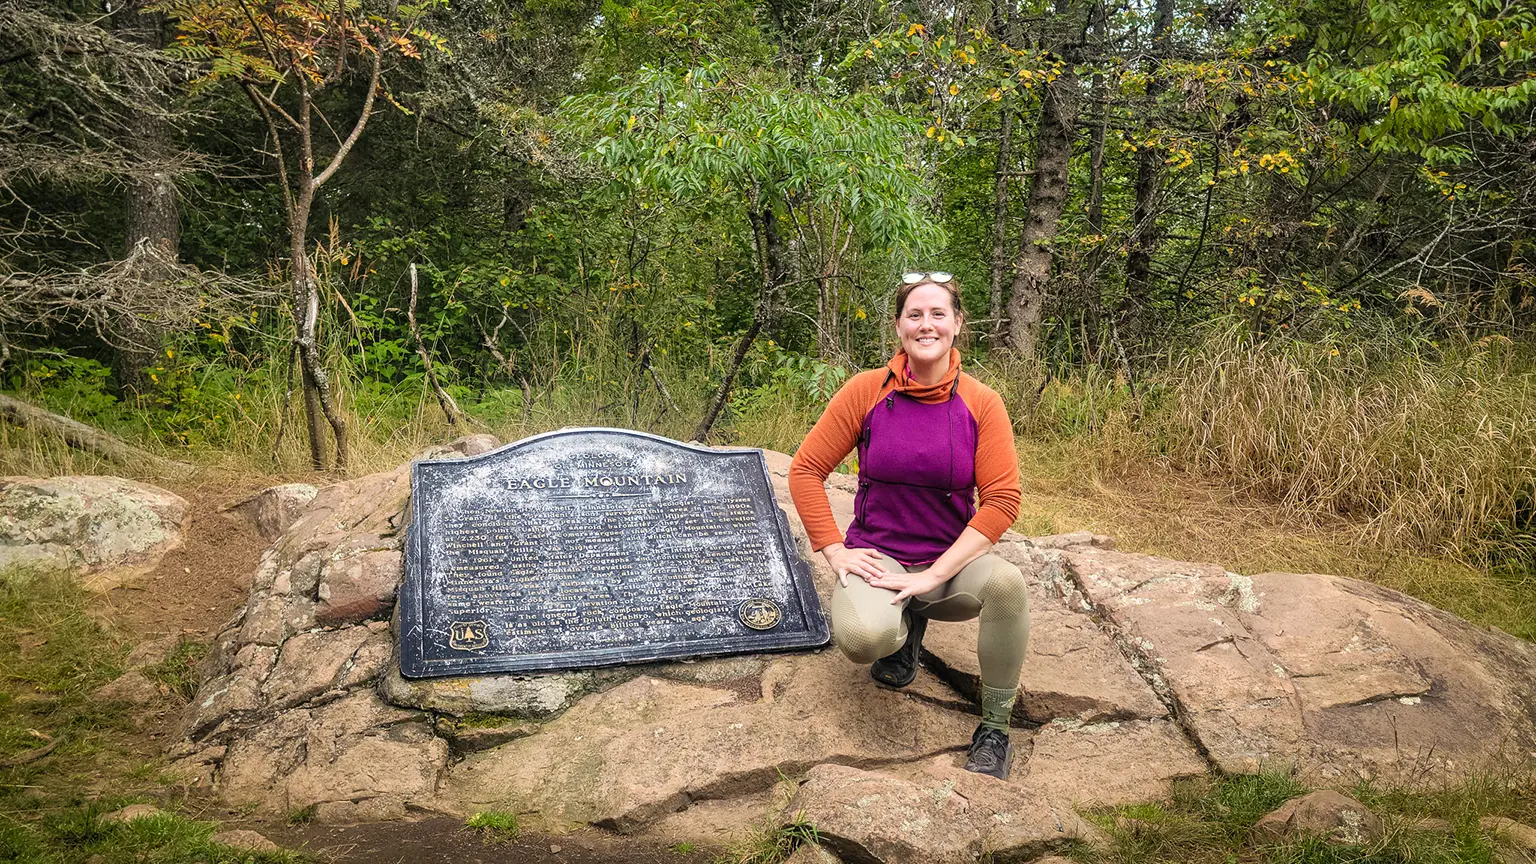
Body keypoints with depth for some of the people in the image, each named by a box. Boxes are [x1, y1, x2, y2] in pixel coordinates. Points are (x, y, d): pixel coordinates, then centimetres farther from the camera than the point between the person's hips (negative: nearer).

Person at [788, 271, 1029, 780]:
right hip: (878, 556, 0)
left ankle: (994, 730, -11)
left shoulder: (981, 404, -4)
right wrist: (835, 551, -10)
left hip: (954, 558, 1)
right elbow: (806, 471, -1)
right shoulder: (867, 391, -5)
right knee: (862, 638, -34)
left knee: (1006, 583, -34)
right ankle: (907, 623, 9)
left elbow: (1002, 500, -10)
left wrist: (934, 574, -18)